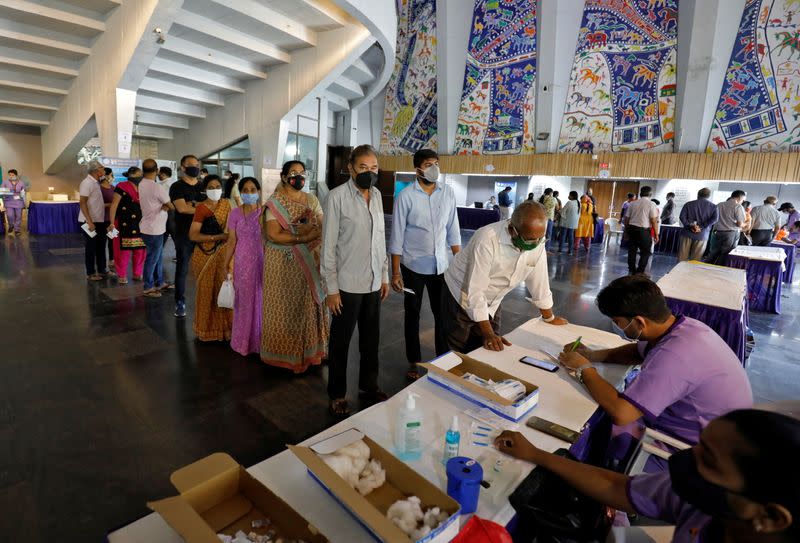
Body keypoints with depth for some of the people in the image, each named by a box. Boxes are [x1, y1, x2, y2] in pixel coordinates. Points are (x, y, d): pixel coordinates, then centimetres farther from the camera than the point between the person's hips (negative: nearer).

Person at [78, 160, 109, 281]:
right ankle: (90, 273, 11)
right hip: (90, 222, -8)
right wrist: (89, 222, -23)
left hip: (100, 221, 8)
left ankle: (101, 270, 25)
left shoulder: (97, 182, 10)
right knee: (90, 248, 1)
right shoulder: (87, 183, -14)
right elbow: (83, 203, -19)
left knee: (100, 246, 14)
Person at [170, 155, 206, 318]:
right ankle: (180, 303, 11)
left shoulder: (204, 186, 13)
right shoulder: (177, 186, 0)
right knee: (182, 269, 3)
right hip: (184, 234, -3)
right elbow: (182, 208, -15)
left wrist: (194, 204, -12)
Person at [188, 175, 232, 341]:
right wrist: (218, 237, -19)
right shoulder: (201, 208, -10)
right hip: (206, 255, -4)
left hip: (223, 254, 4)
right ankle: (207, 328, 19)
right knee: (207, 291, 4)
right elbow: (193, 235, -16)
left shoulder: (226, 204, 7)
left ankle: (223, 326, 17)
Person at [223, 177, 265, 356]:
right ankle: (244, 340, 24)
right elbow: (232, 241, 2)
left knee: (262, 299, 7)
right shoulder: (235, 213, -1)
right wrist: (226, 264, 0)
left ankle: (261, 340, 24)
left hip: (262, 261, 1)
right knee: (245, 300, 8)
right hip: (243, 262, 0)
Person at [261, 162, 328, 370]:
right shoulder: (275, 202, -6)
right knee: (286, 307, 3)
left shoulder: (312, 200, 9)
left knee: (308, 306, 9)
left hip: (309, 263, 4)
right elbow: (274, 235, -16)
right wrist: (302, 237, -18)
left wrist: (294, 233, -15)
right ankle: (285, 352, 16)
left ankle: (309, 349, 21)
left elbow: (322, 229, 1)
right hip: (283, 264, -4)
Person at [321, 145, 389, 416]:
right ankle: (337, 394, 28)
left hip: (373, 282, 6)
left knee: (371, 338, 17)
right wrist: (331, 288, -12)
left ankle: (369, 385, 37)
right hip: (348, 284, -5)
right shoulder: (337, 196, -10)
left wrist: (384, 275, 12)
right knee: (340, 341, 10)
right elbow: (328, 245, -11)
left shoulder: (377, 194, 8)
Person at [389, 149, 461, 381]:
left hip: (441, 265, 3)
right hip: (413, 266, -3)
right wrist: (395, 272, -9)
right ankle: (414, 362, 30)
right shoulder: (406, 196, -9)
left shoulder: (448, 193, 1)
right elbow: (397, 236, -8)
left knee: (443, 313, 11)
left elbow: (453, 230, 7)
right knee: (412, 315, 13)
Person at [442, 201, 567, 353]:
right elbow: (475, 291, -29)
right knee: (460, 355, 3)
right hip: (462, 297, -5)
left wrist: (549, 318, 10)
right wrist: (488, 333, -27)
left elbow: (539, 281, 0)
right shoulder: (487, 240, -31)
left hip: (491, 303, 5)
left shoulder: (537, 242, -14)